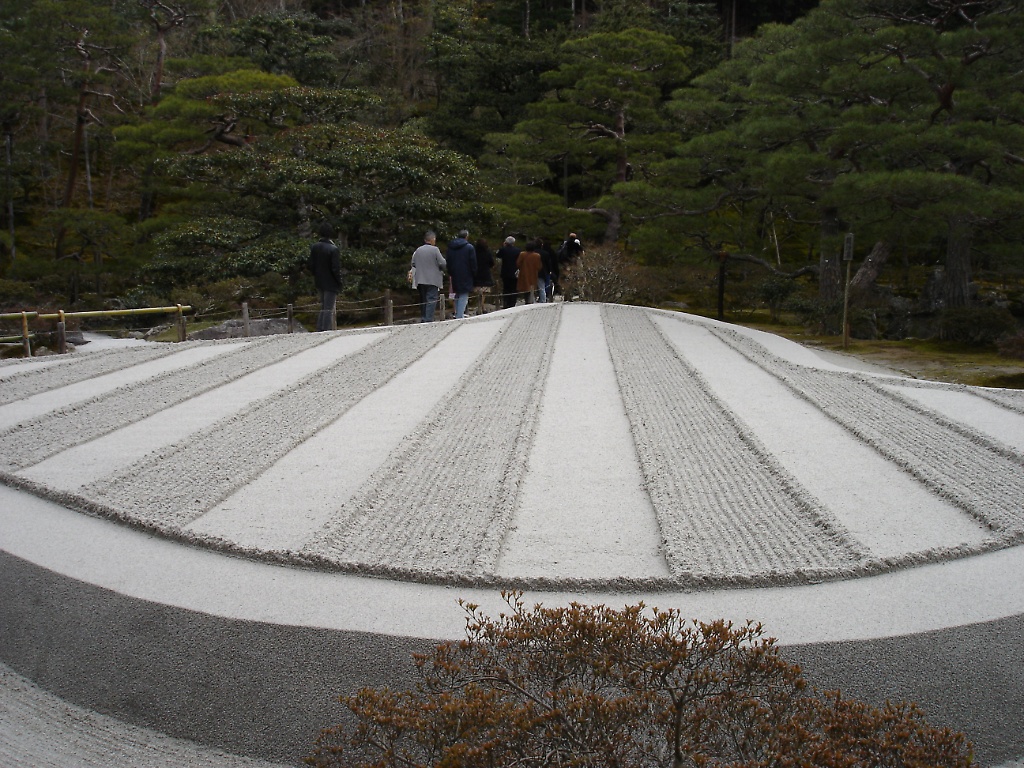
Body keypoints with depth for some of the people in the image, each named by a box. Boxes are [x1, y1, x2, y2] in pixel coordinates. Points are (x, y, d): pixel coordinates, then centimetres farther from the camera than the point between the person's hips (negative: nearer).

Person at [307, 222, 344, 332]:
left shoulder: (314, 247, 0)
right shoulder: (333, 249, -17)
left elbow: (309, 265, 2)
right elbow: (336, 269, -18)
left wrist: (317, 275, 14)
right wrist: (339, 283, -8)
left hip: (319, 282, 6)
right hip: (330, 284, -6)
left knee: (323, 307, 18)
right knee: (329, 309, -2)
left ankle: (320, 329, 19)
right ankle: (327, 330, -4)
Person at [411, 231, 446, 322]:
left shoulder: (418, 250, 5)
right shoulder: (435, 250, -10)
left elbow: (413, 264, 10)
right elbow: (443, 263, -11)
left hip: (420, 280, 5)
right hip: (433, 280, -5)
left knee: (423, 300, 14)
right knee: (431, 300, -5)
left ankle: (423, 319, 17)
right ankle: (429, 320, -13)